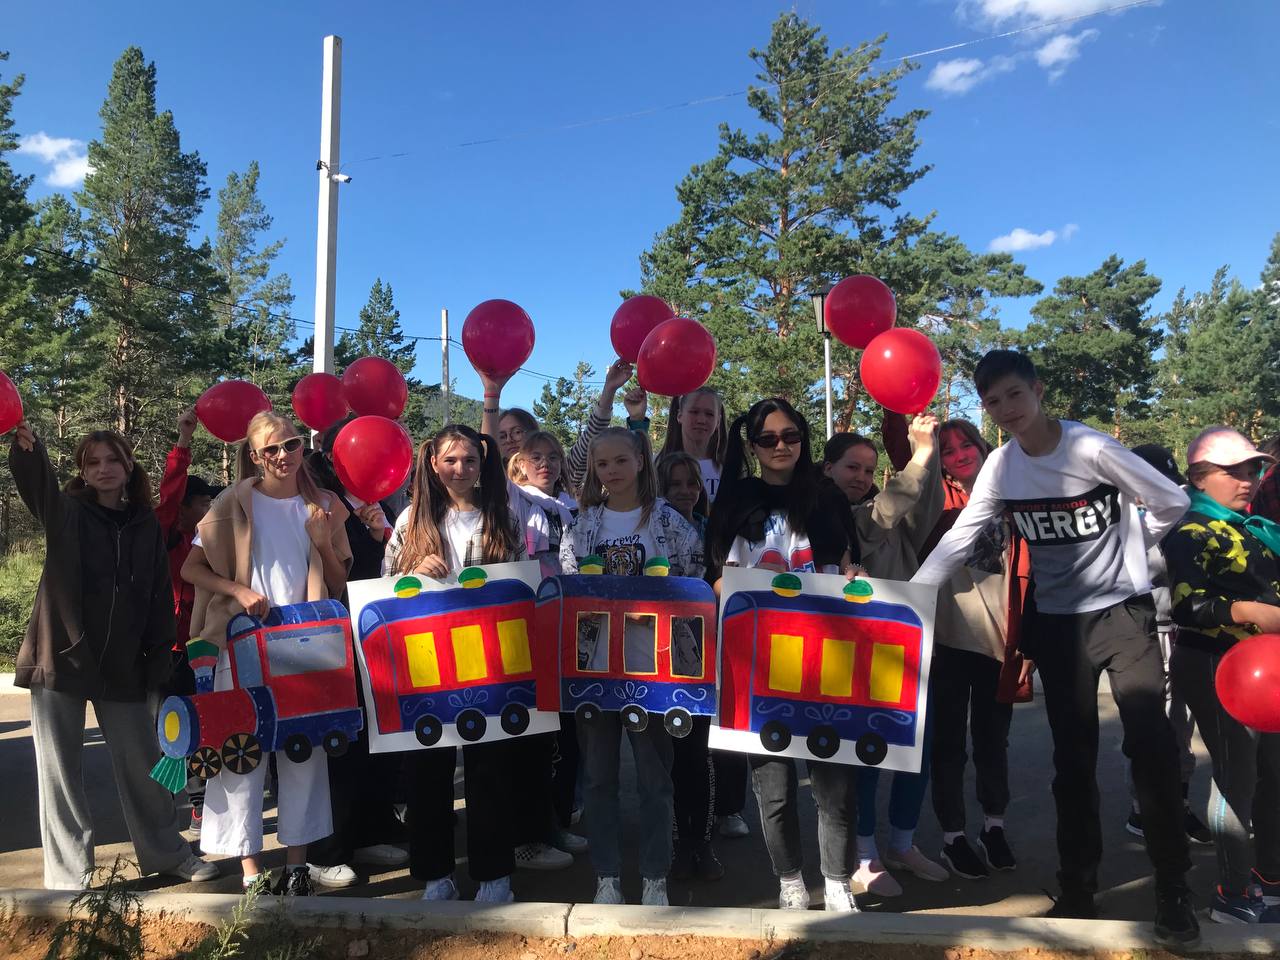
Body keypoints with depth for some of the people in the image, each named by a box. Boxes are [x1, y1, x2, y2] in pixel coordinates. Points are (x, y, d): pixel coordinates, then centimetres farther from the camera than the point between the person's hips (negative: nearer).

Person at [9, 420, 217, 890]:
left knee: (141, 761, 10)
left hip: (122, 665, 2)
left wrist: (160, 660, 0)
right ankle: (68, 875, 17)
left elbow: (159, 597, 6)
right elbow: (36, 480, -23)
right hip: (60, 656, -2)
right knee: (59, 767, 4)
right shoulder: (65, 513, 1)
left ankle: (165, 852, 27)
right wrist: (25, 447, -45)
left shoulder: (147, 525, 8)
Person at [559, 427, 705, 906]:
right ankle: (607, 877, 23)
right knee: (599, 775, 10)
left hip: (651, 666, -2)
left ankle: (655, 879, 21)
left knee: (654, 777, 7)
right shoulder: (581, 525, 6)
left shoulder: (670, 522, -1)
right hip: (595, 665, 2)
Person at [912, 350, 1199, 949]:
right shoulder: (999, 467, -3)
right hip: (1056, 620, 4)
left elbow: (1172, 503, -7)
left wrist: (1120, 550, 3)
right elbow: (959, 538, -5)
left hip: (1122, 608, -3)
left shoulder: (1090, 447, -16)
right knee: (1073, 757, 8)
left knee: (1151, 744, -11)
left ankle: (1174, 893, 5)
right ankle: (1078, 888, 20)